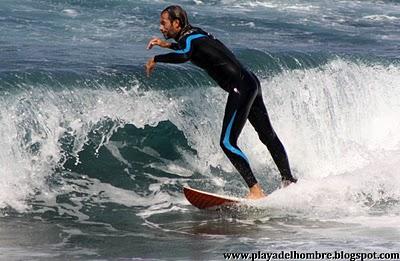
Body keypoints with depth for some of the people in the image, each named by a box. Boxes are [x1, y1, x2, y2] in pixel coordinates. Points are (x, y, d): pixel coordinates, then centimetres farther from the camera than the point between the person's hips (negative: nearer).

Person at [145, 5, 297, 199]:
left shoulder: (187, 38, -12)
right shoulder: (195, 33, 15)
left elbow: (184, 55, -36)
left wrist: (156, 59, -22)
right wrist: (167, 44, 38)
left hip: (240, 88, -10)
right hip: (250, 83, 10)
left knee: (228, 143, -12)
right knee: (268, 137, 18)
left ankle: (256, 190, -16)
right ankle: (289, 181, 28)